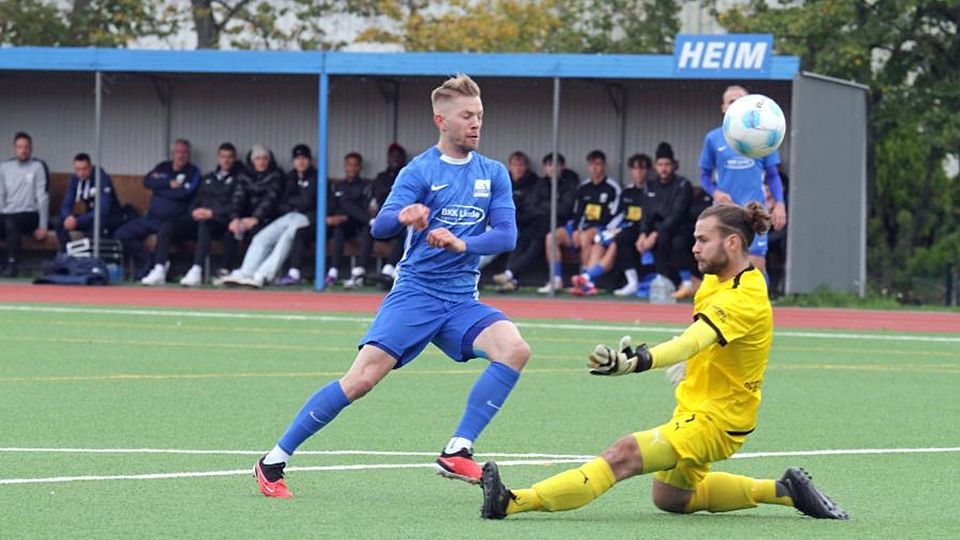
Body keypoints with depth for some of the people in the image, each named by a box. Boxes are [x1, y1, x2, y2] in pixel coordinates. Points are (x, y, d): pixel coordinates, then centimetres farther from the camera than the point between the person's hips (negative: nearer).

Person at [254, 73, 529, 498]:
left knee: (514, 349, -23)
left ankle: (457, 452, -18)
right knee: (360, 380, -15)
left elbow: (507, 236, -1)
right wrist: (402, 216, -37)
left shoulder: (493, 174, 9)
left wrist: (462, 244, -20)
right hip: (414, 293, -4)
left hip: (462, 301, 4)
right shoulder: (420, 170, -3)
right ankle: (273, 461, -4)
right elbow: (380, 227, -14)